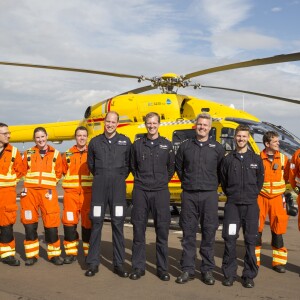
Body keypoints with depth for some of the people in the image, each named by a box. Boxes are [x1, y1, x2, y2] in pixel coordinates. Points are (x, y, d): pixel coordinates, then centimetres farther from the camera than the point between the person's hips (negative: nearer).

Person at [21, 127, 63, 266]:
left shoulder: (55, 154, 8)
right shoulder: (28, 153, 9)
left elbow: (58, 173, 11)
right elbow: (23, 171, 12)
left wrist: (49, 183, 3)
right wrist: (29, 182, 2)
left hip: (48, 192, -1)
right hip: (30, 190, 1)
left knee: (51, 223, -3)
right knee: (29, 223, 4)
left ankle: (54, 254, 9)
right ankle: (32, 254, 14)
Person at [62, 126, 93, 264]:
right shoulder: (68, 154, 10)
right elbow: (63, 171, 19)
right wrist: (70, 181, 7)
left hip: (88, 193, -2)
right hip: (71, 192, 2)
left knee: (88, 222, 3)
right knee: (69, 222, -1)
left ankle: (89, 251, 14)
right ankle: (71, 252, 9)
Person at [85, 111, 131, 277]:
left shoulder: (125, 141, 5)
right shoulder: (95, 142, 7)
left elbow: (129, 163, 10)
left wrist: (120, 177, 6)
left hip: (118, 185, -1)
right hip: (99, 185, 1)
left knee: (118, 223, 2)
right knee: (96, 222, 2)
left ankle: (118, 263, 9)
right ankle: (93, 263, 9)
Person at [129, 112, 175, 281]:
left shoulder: (167, 145, 6)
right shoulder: (137, 144, 8)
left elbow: (171, 167, 15)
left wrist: (164, 181, 9)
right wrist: (140, 179, 10)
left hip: (160, 192, -1)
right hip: (140, 191, 1)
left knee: (162, 230, 1)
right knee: (139, 229, 3)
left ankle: (163, 268, 11)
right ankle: (138, 267, 13)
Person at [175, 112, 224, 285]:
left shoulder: (217, 148, 6)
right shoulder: (185, 146, 9)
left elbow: (221, 170, 11)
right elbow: (179, 167, 18)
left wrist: (213, 185, 7)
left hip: (209, 195, -1)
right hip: (189, 195, 1)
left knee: (209, 232, 2)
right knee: (188, 232, 4)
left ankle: (208, 270, 12)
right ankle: (188, 269, 12)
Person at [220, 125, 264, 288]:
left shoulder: (256, 159, 6)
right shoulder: (228, 159, 6)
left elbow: (260, 181, 12)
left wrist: (252, 195, 8)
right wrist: (231, 195, 8)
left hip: (250, 205, 0)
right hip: (232, 204, 0)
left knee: (250, 241, 3)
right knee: (229, 239, -1)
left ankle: (249, 275, 13)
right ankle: (229, 274, 10)